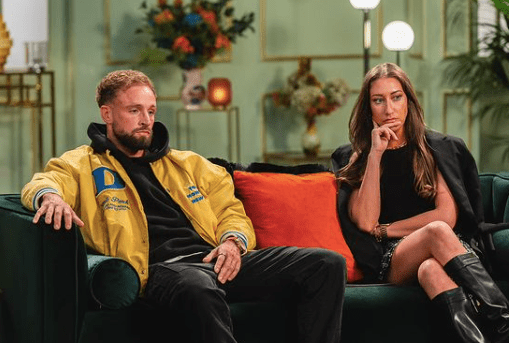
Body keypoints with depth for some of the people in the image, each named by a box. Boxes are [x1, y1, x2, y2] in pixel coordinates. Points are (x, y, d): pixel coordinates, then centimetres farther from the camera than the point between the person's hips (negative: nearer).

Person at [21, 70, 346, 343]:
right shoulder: (83, 164, 16)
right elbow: (42, 183, -2)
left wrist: (233, 241, 4)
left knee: (328, 264, -13)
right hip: (160, 266, -6)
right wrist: (49, 196, -29)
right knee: (200, 290, -45)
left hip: (214, 259, 6)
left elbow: (230, 209, 28)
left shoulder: (186, 163, 30)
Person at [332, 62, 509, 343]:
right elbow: (365, 221, -2)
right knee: (437, 232, -36)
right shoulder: (356, 158, 15)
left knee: (430, 268, -40)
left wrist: (386, 230, 1)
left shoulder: (437, 148, 15)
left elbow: (448, 215, 3)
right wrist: (375, 155, -3)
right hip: (391, 260, -1)